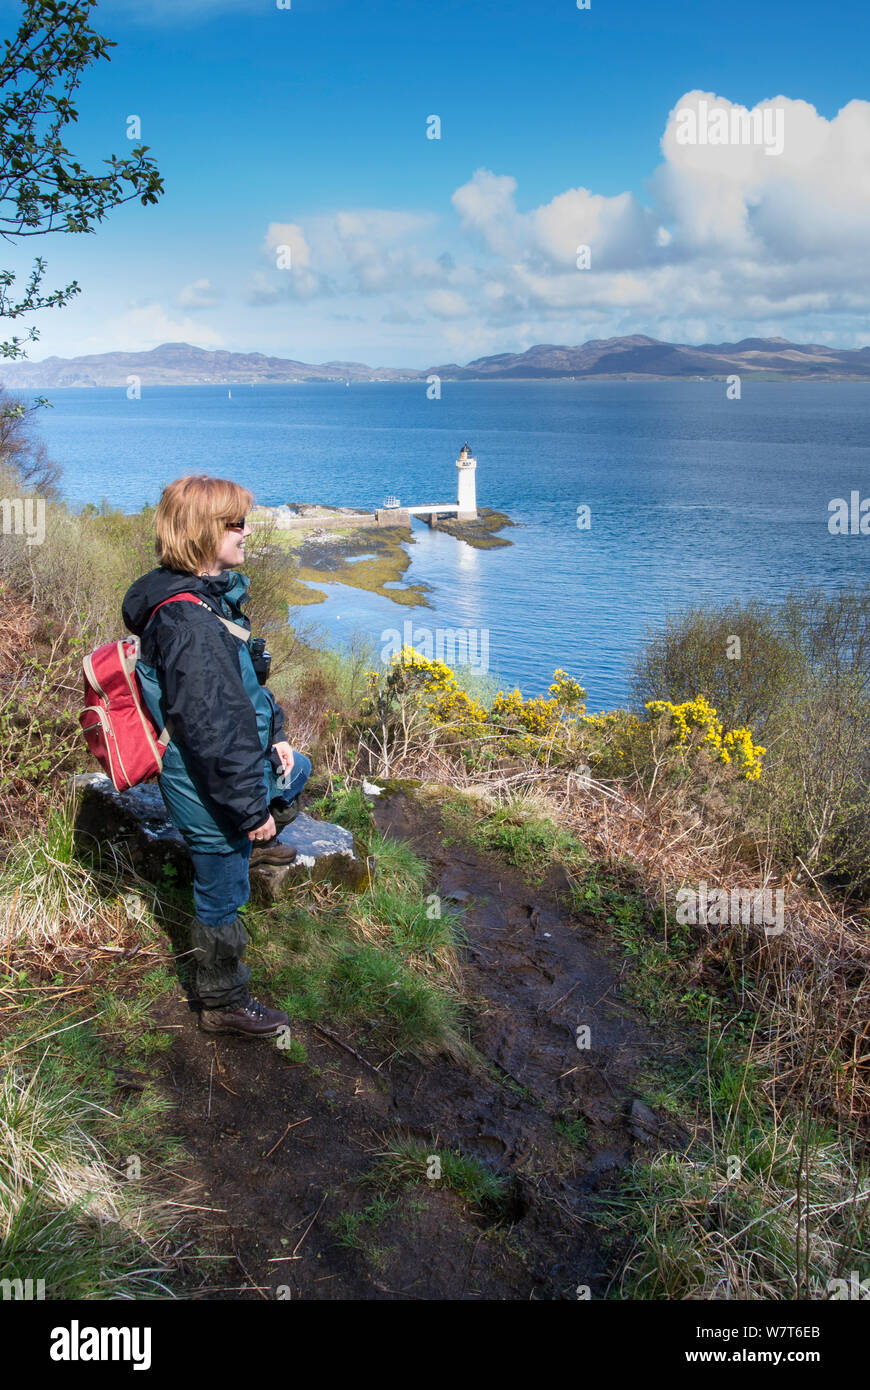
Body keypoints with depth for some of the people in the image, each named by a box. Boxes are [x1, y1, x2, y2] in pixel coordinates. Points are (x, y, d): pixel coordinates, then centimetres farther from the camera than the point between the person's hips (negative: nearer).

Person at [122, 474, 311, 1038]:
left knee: (296, 770, 36)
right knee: (222, 897, 9)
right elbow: (212, 726, -30)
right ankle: (221, 1003, 30)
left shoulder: (209, 594, 2)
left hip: (239, 758, 10)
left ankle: (255, 847, 59)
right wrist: (251, 808, -23)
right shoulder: (190, 621, -32)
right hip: (213, 786, -10)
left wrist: (275, 737, 16)